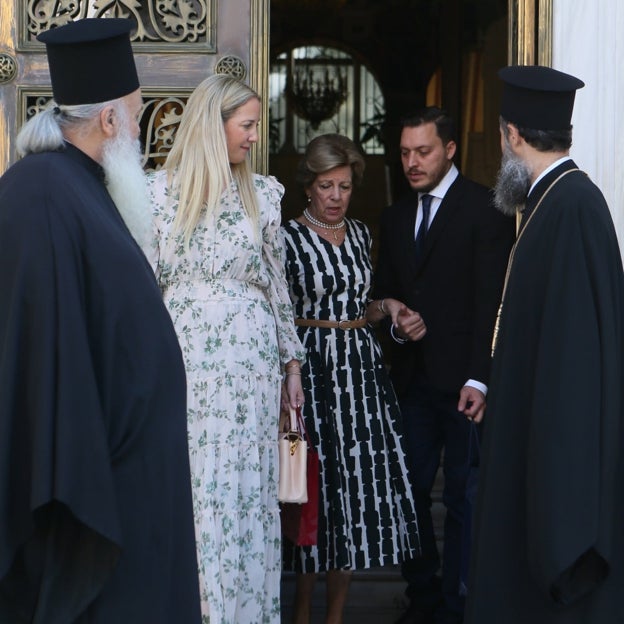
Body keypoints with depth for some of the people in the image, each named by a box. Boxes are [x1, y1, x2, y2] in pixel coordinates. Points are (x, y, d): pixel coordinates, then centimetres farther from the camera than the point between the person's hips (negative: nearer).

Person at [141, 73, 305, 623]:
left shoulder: (263, 193, 7)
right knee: (187, 485, 1)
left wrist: (292, 361, 10)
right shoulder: (159, 191, 0)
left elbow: (277, 282, 10)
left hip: (250, 356, 2)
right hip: (182, 354, -2)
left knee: (247, 487, 3)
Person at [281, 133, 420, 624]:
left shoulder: (361, 234, 11)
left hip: (362, 367, 5)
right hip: (312, 367, -5)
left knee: (361, 483, 4)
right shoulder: (288, 238, -5)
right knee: (316, 488, -2)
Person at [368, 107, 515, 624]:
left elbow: (492, 300, -11)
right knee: (411, 491, 7)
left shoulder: (485, 209, -5)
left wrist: (480, 379, -18)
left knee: (464, 498, 0)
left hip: (463, 378, -6)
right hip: (413, 377, 6)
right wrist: (394, 316, -3)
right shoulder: (396, 216, 16)